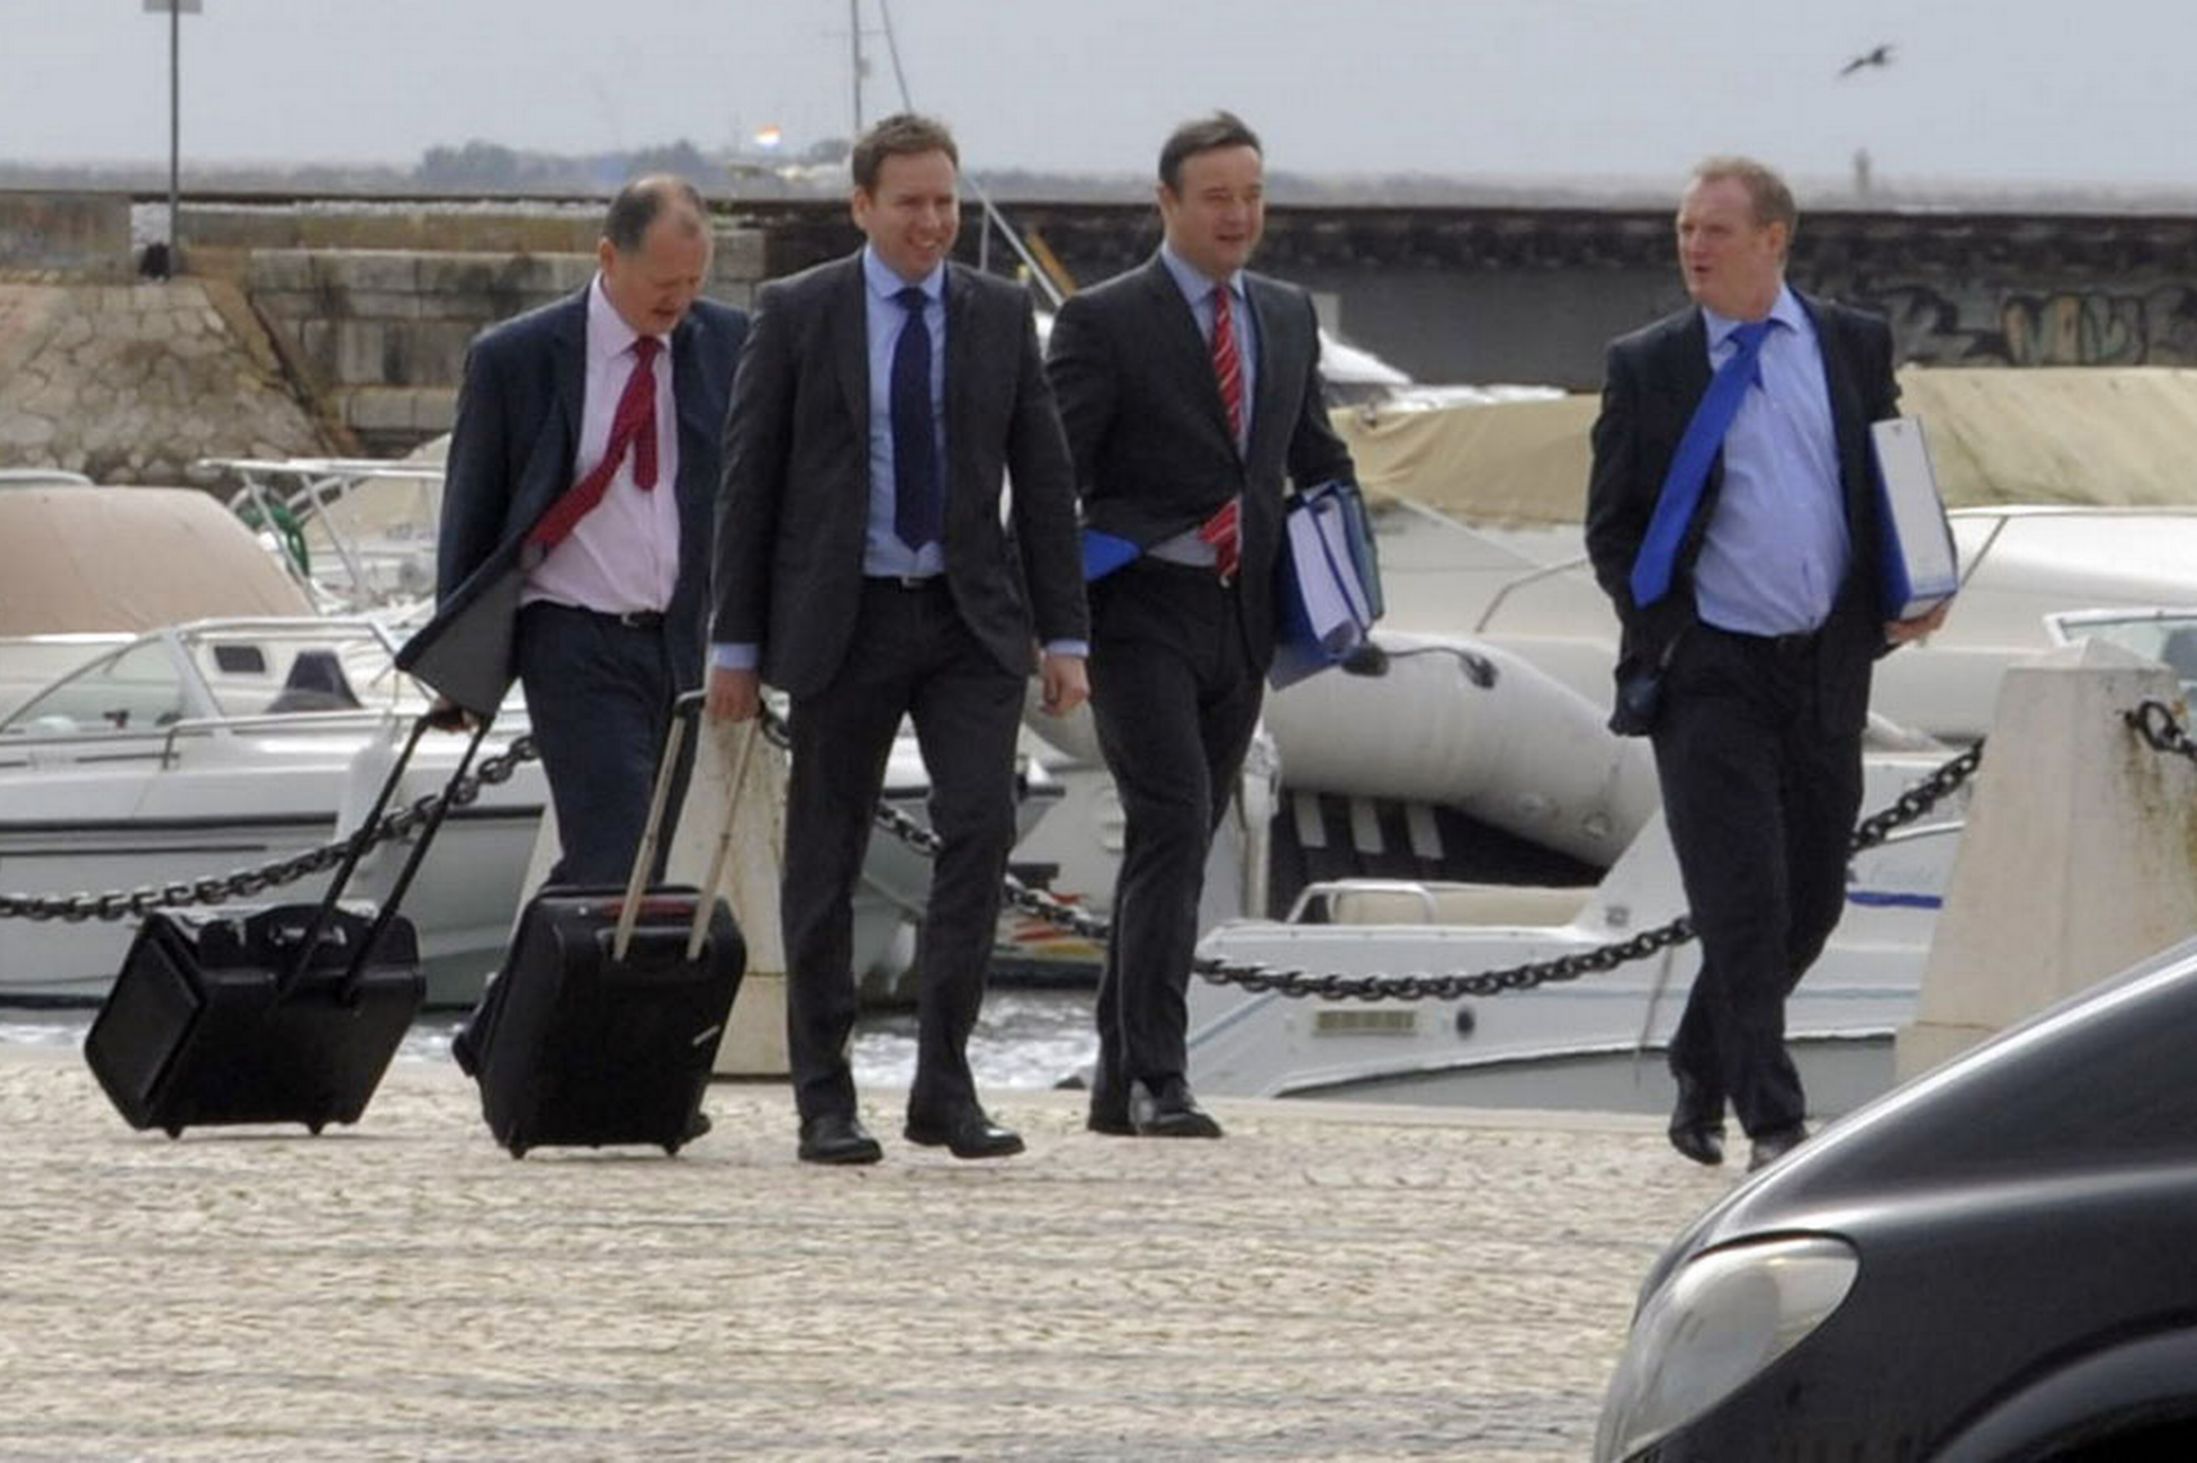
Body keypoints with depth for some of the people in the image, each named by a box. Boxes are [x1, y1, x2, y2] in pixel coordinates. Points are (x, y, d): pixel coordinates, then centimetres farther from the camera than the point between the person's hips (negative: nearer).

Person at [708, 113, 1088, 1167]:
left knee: (981, 826, -12)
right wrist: (736, 643, -3)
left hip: (971, 616, 2)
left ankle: (944, 1085, -5)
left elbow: (1042, 478, 9)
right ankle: (824, 1102, 10)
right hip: (843, 621, -2)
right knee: (825, 862, 2)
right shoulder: (797, 315, 0)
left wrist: (1063, 635, 4)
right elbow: (748, 479, 1)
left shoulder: (1001, 316, 7)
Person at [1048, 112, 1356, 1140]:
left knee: (1179, 846, 9)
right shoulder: (1103, 322, -4)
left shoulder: (1288, 319, 14)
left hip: (1240, 620, 6)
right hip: (1141, 616, -6)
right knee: (1173, 827, -17)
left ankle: (1120, 1078, 16)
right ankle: (1156, 1076, -18)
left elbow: (1317, 459, 24)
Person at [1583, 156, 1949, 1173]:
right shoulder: (1647, 366, 3)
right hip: (1708, 671, -3)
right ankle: (1772, 1125, -9)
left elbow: (1899, 486, 15)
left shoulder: (1855, 347, 9)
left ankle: (1702, 1070, 30)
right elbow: (1610, 524, 5)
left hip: (1827, 668, 3)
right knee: (1744, 906, -10)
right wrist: (1661, 630, -7)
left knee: (1809, 905, 10)